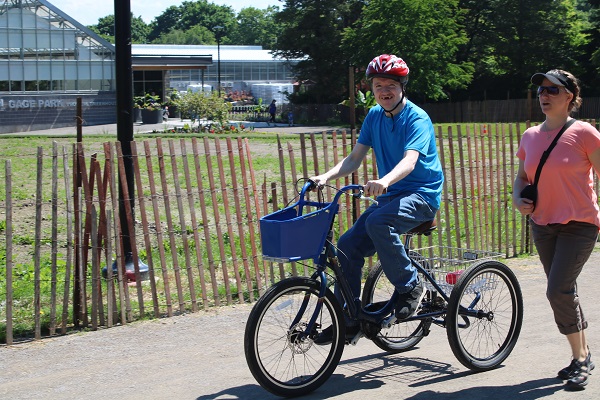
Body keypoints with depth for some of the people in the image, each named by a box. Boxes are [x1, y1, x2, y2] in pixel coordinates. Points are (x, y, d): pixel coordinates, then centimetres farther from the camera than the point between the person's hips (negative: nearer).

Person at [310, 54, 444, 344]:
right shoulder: (374, 116, 7)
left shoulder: (417, 119, -14)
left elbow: (409, 161, -30)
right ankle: (348, 321, 3)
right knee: (348, 245, -8)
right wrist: (326, 176, -15)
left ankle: (410, 285, -14)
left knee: (378, 222, -35)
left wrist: (384, 181, -50)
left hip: (422, 195, -7)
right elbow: (354, 158, 3)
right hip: (391, 196, 7)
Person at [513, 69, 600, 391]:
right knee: (563, 292, 13)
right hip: (542, 225, 6)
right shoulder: (530, 136, 4)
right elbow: (521, 177, 17)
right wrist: (518, 199, -3)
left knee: (558, 290, -16)